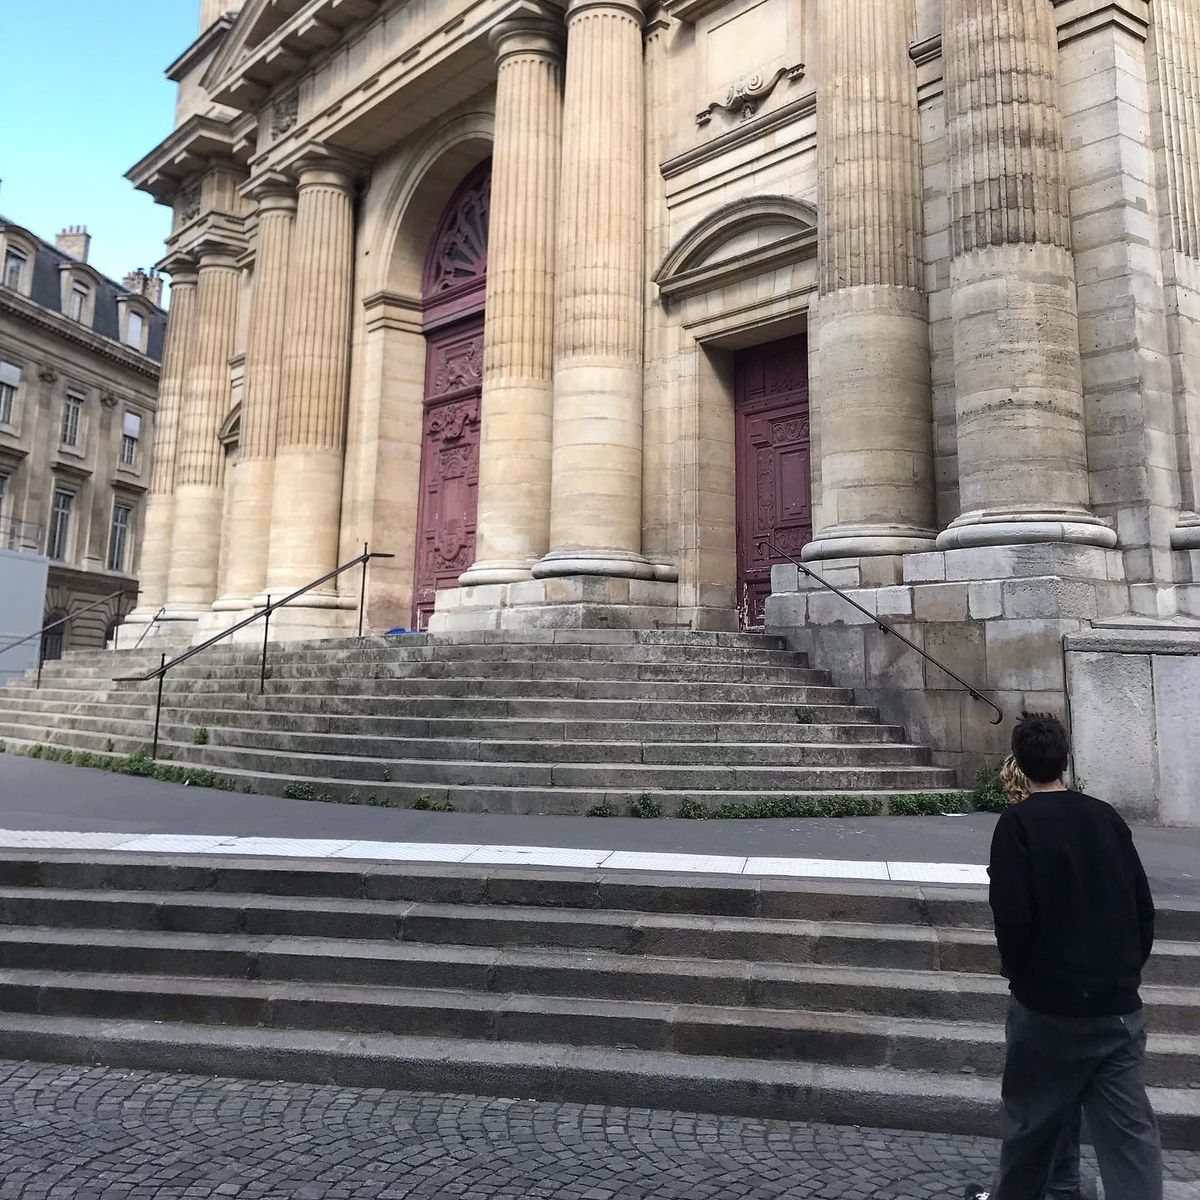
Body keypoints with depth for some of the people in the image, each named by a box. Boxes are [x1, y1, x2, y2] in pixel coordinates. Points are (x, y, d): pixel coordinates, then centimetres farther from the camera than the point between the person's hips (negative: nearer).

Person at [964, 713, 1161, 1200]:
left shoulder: (1018, 823, -13)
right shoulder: (1107, 817, 3)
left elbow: (1011, 916, -17)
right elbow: (1143, 908, 8)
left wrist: (1021, 975, 0)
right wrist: (1126, 972, 18)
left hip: (1048, 1006, -4)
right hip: (1120, 1005, 4)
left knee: (1031, 1121, 14)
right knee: (1131, 1131, 9)